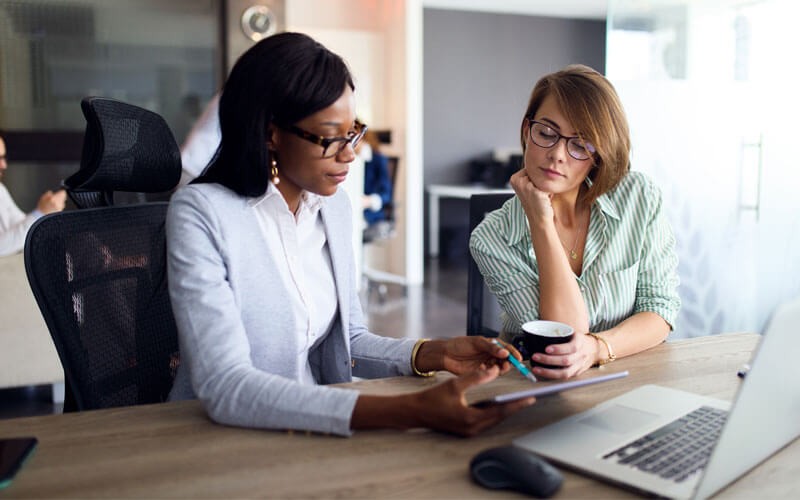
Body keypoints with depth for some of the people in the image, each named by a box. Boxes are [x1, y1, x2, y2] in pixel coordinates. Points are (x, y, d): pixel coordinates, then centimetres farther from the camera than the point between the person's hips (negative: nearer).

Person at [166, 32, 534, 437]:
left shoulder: (335, 207, 4)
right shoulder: (200, 213, -16)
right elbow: (225, 388, -26)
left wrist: (436, 354, -8)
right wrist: (408, 410, -33)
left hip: (315, 430, 5)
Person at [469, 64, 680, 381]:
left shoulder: (639, 198, -5)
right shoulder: (491, 239, -11)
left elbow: (660, 309, -4)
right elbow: (566, 331, -17)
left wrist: (597, 348, -23)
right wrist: (542, 222, -21)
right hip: (533, 388, -1)